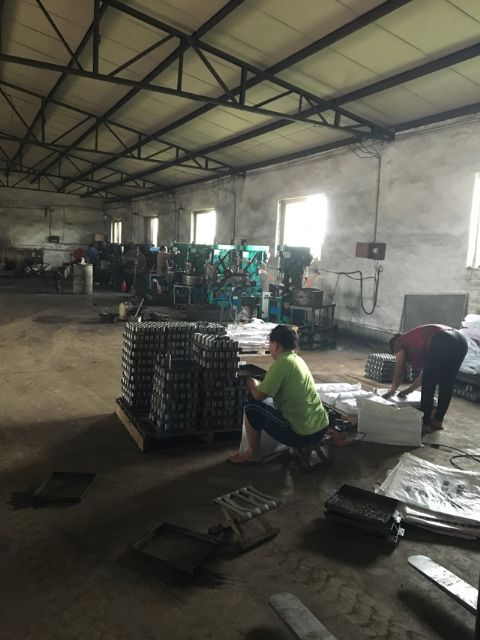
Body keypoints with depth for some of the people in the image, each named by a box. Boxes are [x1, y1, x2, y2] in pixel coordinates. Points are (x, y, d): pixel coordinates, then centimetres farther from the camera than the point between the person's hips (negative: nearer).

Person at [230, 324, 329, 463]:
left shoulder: (282, 363, -17)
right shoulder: (297, 359, 9)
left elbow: (259, 395, -13)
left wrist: (252, 384, 6)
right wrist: (260, 384, 16)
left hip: (302, 434, -9)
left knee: (252, 407, 0)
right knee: (274, 402, 30)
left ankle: (253, 453, 16)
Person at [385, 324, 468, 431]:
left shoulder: (400, 344, 21)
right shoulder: (417, 341, 39)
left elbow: (399, 372, 19)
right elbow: (425, 372, 38)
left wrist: (393, 390, 32)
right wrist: (410, 389, 45)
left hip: (442, 343, -8)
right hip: (461, 341, 8)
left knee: (428, 385, 6)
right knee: (446, 385, 17)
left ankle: (425, 422, 12)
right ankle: (437, 420, 26)